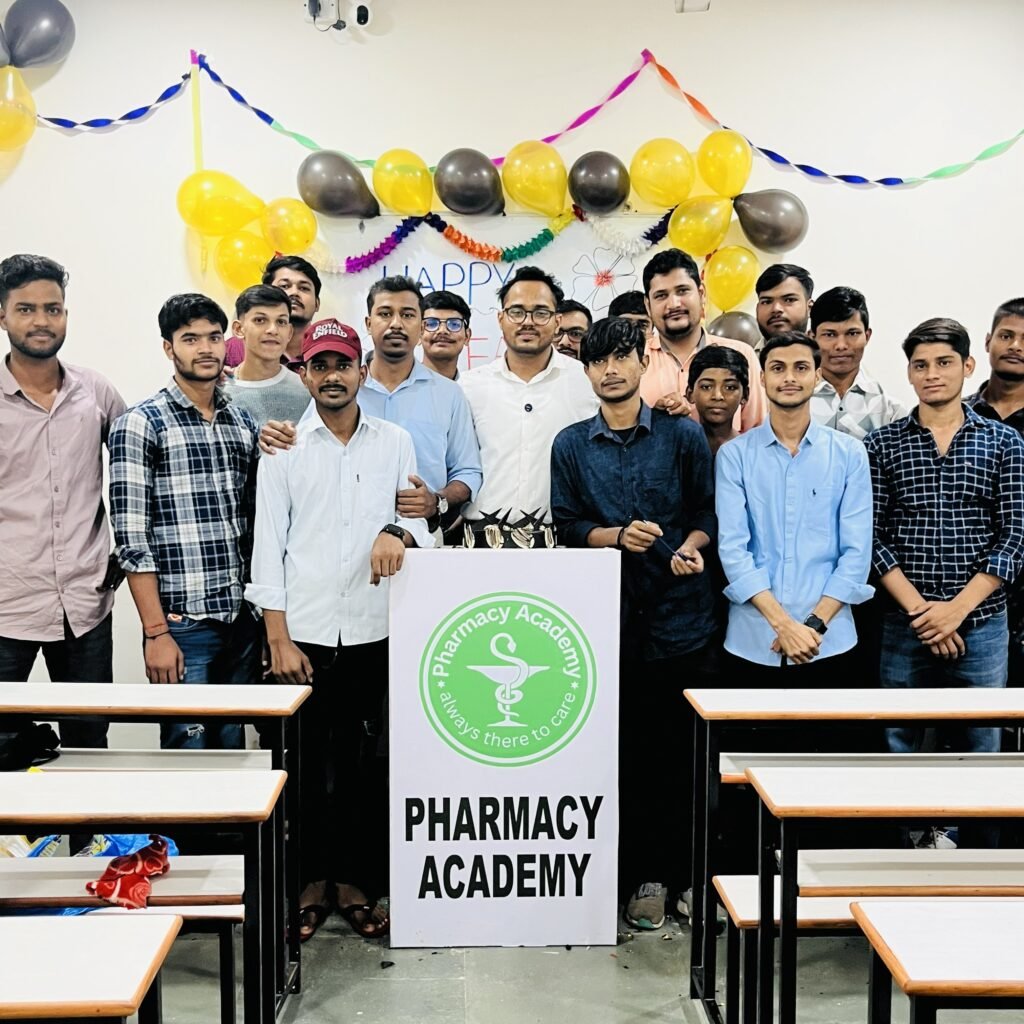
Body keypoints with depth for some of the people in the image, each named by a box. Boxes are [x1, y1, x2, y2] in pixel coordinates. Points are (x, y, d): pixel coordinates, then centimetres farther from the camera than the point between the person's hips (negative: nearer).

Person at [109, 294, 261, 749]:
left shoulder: (244, 423, 11)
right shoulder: (140, 424, -6)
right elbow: (132, 539, -10)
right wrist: (156, 633, -13)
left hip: (242, 621, 5)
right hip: (182, 624, -5)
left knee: (233, 755, 13)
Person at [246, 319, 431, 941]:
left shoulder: (395, 442, 8)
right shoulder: (284, 446, 4)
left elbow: (420, 521, 7)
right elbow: (268, 543, 1)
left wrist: (398, 533, -18)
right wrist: (278, 638, -5)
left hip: (374, 631, 1)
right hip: (304, 632, -1)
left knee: (364, 762, 7)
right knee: (309, 763, 5)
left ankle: (355, 884, 21)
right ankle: (313, 884, 21)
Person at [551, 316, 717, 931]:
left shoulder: (683, 435, 7)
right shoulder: (571, 446, 9)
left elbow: (709, 509, 7)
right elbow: (568, 525, 6)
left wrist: (690, 547, -12)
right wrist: (617, 536, -11)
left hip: (682, 617, -1)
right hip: (609, 619, 1)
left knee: (683, 753, 3)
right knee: (623, 754, 6)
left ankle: (672, 873, 17)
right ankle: (640, 876, 19)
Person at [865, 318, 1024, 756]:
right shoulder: (881, 444, 3)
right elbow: (873, 537, -3)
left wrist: (958, 608, -11)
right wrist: (919, 608, -11)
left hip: (982, 624, 1)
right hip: (904, 625, 0)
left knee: (980, 745, 11)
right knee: (898, 747, 9)